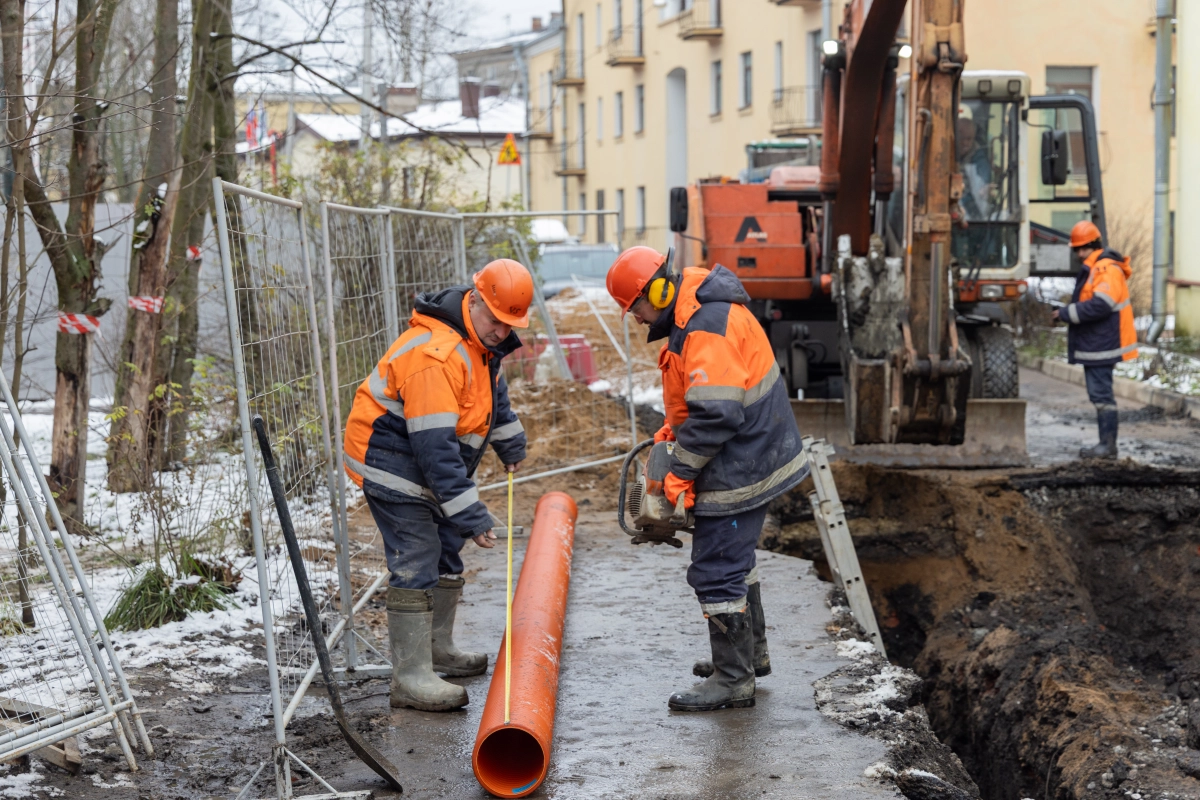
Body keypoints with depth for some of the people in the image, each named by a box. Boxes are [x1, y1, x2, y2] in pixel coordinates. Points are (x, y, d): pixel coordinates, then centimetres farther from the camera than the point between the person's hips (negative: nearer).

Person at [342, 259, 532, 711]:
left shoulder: (482, 339, 0)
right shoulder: (436, 355, -32)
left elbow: (493, 389, 24)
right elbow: (435, 446, -35)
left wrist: (510, 442, 31)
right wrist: (470, 515, -34)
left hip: (430, 467, 10)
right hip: (393, 465, -10)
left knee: (445, 555, 18)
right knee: (416, 567, -14)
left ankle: (437, 650, 34)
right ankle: (411, 679, -12)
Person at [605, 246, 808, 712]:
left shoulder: (706, 329, -26)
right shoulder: (697, 310, 8)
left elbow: (715, 414, -29)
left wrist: (680, 472, -20)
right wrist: (673, 428, 10)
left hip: (739, 470, -11)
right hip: (755, 458, 11)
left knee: (716, 572, -5)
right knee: (734, 557, 23)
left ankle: (733, 680, 3)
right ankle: (751, 653, 38)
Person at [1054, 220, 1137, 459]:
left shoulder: (1107, 269, -17)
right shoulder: (1091, 268, 17)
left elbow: (1100, 305, -26)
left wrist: (1067, 313, -18)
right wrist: (1069, 312, 6)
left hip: (1100, 346, -11)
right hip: (1093, 344, 11)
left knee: (1101, 393, -9)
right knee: (1099, 394, 13)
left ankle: (1108, 445, -6)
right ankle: (1106, 443, 18)